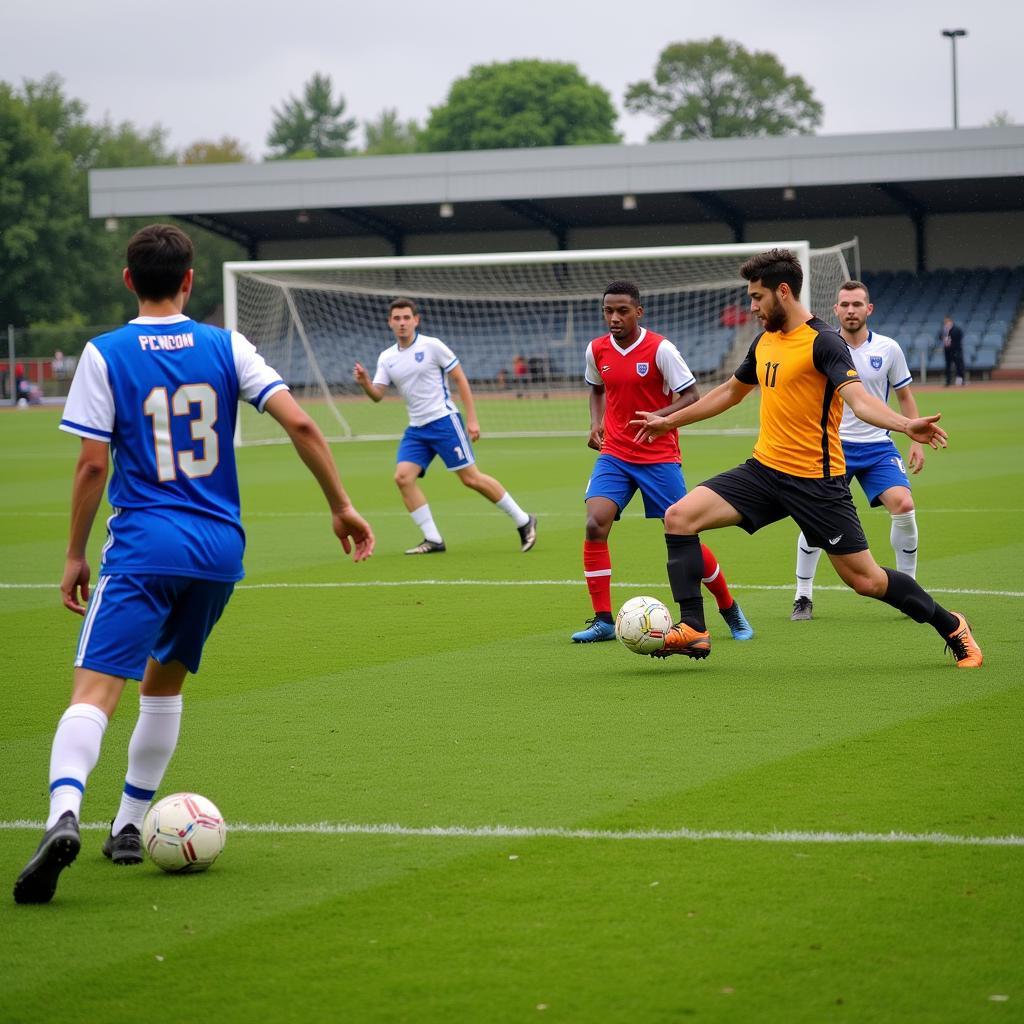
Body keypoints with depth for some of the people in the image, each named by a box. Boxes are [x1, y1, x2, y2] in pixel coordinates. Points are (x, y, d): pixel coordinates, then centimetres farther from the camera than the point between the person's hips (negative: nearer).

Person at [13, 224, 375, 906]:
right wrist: (342, 507, 6)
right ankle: (130, 827, 25)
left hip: (144, 545, -4)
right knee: (165, 681, 23)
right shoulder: (226, 347, 6)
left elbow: (93, 466, -4)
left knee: (94, 690, -13)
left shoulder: (106, 355, -1)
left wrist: (75, 554, 6)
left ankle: (64, 815, -38)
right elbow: (299, 423, -2)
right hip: (221, 545, 4)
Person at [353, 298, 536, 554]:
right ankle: (433, 540, -6)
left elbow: (461, 379, -4)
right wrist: (364, 383, -21)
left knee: (471, 478, -8)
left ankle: (523, 521, 6)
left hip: (443, 420, -5)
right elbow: (377, 395, 2)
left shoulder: (432, 346, -7)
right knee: (403, 477, -12)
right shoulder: (386, 358, 8)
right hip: (416, 429, 5)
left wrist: (472, 419, -9)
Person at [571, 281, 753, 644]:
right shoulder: (596, 350, 1)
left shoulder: (660, 349, -13)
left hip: (659, 457, -3)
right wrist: (596, 423, 5)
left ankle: (730, 610, 21)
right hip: (614, 454, 4)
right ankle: (603, 620, -9)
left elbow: (692, 395, -10)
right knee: (595, 525, -17)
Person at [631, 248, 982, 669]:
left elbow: (859, 399, -27)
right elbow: (730, 392, 29)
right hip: (763, 471, 7)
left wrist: (906, 425, -46)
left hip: (815, 481, -7)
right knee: (679, 517, -11)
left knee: (866, 579, -3)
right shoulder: (764, 341, 11)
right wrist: (669, 421, 36)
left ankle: (951, 627, 20)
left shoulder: (822, 342, -13)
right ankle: (693, 630, -9)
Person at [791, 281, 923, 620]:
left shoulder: (888, 349, 1)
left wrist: (917, 441, 4)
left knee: (904, 506, -16)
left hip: (878, 446, 1)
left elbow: (905, 396, 12)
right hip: (833, 444, -1)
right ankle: (803, 597, 2)